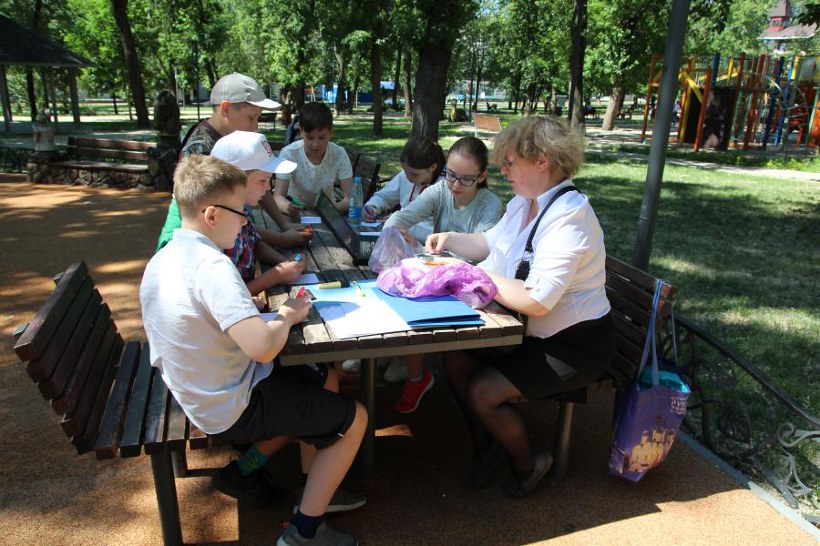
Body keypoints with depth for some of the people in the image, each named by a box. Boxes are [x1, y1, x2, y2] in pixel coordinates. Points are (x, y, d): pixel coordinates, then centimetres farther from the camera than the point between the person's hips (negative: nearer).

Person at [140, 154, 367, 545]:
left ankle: (242, 473, 26)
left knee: (306, 382, 27)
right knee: (354, 418, 2)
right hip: (234, 409, -9)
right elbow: (262, 348, -37)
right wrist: (287, 317, -16)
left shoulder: (161, 260, 0)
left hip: (197, 395, 9)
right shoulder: (212, 266, -29)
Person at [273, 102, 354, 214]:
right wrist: (286, 206, -44)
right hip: (296, 211, 0)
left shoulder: (339, 154, -14)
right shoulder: (288, 154, -18)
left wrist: (336, 207, -38)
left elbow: (350, 196, -16)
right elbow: (278, 196, -21)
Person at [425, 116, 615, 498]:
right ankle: (485, 445, 21)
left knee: (481, 392, -17)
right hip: (529, 331, 9)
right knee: (456, 360, -2)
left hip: (573, 346, -9)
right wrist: (451, 239, 4)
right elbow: (492, 242, 20)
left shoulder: (568, 216, -27)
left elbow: (536, 302, -34)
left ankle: (528, 465, 14)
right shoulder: (523, 202, 2)